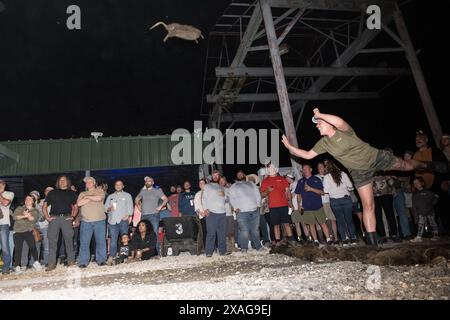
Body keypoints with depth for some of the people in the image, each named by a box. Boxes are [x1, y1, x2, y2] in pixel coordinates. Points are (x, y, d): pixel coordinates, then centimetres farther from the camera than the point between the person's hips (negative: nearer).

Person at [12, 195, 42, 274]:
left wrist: (28, 215, -22)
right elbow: (14, 216, 1)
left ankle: (36, 262, -6)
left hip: (28, 231, -1)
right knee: (18, 249, -4)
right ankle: (17, 267, 1)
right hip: (18, 231, 1)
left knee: (32, 246, -17)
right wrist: (24, 216, -13)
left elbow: (34, 219, -4)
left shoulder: (35, 211, 16)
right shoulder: (19, 208, 18)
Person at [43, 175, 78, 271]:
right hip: (54, 218, 1)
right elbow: (44, 206, 16)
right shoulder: (52, 193, 19)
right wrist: (47, 217, 2)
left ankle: (71, 261, 3)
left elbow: (76, 207, 15)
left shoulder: (72, 193, 18)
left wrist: (73, 216, -1)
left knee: (69, 239, -3)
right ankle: (51, 263, -1)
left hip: (66, 218, -1)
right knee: (52, 240, -4)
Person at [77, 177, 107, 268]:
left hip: (99, 220, -2)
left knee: (101, 241, -2)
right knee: (84, 242, -2)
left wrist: (87, 197, 1)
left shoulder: (100, 191, 11)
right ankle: (83, 262, 1)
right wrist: (92, 198, -3)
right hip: (86, 221, 2)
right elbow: (79, 203, 1)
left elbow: (99, 198, -11)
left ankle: (101, 260, 5)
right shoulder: (82, 194, 20)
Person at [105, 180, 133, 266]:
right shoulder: (110, 196, 23)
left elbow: (130, 207, 8)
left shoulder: (127, 195, 16)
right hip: (113, 220, 2)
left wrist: (128, 215, -9)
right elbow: (105, 207, 18)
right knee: (113, 239, -7)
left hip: (123, 220, -1)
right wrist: (109, 209, -4)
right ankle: (111, 257, -9)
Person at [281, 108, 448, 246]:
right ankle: (372, 243, 1)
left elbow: (340, 122, -49)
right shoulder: (323, 143, -8)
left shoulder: (344, 131, -24)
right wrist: (289, 146, -10)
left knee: (407, 166, 17)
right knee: (368, 205, -1)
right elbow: (307, 155, -4)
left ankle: (427, 165, 53)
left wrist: (319, 115, -40)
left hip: (376, 157, -3)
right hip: (360, 171, 3)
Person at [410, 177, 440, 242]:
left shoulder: (427, 192, -4)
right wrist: (416, 211, 0)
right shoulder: (415, 194, 7)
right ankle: (418, 237, -15)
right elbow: (414, 204, 10)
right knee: (421, 224, -8)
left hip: (429, 212, -2)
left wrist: (432, 204, -2)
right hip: (421, 213, 2)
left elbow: (436, 197, 1)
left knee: (433, 223, 10)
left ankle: (436, 235, 23)